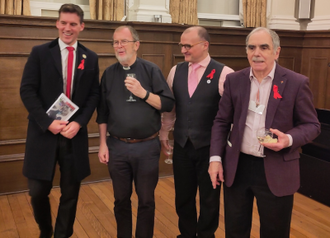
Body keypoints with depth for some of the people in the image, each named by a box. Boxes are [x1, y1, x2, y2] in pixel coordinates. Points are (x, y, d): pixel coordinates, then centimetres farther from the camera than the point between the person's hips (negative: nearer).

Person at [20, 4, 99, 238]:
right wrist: (48, 122, -13)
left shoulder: (91, 58, 7)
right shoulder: (40, 52, 2)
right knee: (38, 192, 5)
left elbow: (94, 95, 5)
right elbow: (27, 90, -4)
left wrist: (79, 123, -9)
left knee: (70, 193, 9)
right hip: (44, 132, -1)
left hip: (75, 134, 2)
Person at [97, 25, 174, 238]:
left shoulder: (151, 70, -3)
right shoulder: (109, 73, 5)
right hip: (117, 146, 2)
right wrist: (103, 144, 4)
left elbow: (168, 104, -7)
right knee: (121, 199, 15)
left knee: (146, 200, 10)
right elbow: (103, 112, 7)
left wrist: (143, 93, -19)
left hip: (147, 146, -2)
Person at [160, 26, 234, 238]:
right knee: (183, 195, 17)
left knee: (209, 197, 14)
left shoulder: (224, 73, -12)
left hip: (210, 146, -4)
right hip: (182, 144, 4)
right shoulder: (176, 71, 4)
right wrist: (164, 133, 14)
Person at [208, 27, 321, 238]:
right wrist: (216, 157, -3)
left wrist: (289, 140, -23)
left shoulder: (297, 83, -7)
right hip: (237, 167, 3)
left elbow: (311, 125, -3)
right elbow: (222, 122, 6)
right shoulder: (234, 80, 2)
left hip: (277, 170, -2)